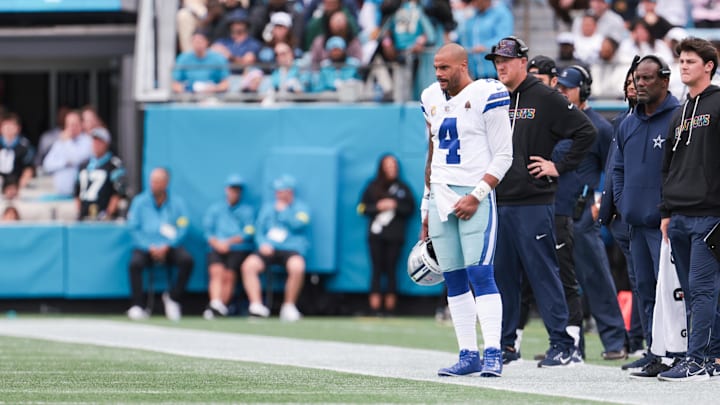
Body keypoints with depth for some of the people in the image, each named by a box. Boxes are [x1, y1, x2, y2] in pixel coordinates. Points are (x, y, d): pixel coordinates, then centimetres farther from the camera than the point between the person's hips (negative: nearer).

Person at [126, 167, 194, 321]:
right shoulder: (139, 202, 7)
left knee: (187, 260, -28)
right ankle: (137, 306, -29)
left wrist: (166, 247, -13)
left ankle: (173, 297, -10)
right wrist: (150, 248, -12)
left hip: (169, 248, 1)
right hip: (145, 247, -1)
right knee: (135, 263, -32)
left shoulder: (177, 203, 8)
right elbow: (133, 228, 1)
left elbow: (183, 229, 1)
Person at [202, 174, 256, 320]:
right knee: (216, 271, -25)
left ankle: (221, 307, -27)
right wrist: (217, 243, -9)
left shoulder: (247, 211, 15)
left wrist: (230, 242, -11)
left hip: (239, 249, -1)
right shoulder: (215, 208, 21)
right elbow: (208, 231, 11)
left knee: (229, 275, -22)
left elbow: (248, 233, 1)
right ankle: (215, 304, -40)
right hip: (217, 249, 1)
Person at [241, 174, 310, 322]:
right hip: (269, 249, 3)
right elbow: (259, 230, 17)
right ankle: (256, 305, -30)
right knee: (249, 265, -26)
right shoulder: (267, 207, 21)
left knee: (297, 267, -37)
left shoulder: (301, 207, 8)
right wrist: (263, 244, -3)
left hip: (292, 249, -3)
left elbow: (297, 224, -12)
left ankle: (289, 306, -21)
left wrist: (283, 210, -2)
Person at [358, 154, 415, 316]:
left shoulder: (403, 188, 8)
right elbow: (363, 208, 7)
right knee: (377, 271, -4)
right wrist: (378, 207, -9)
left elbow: (410, 208, 5)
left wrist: (395, 206, -10)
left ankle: (390, 309, 0)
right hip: (376, 234, 0)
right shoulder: (373, 187, 8)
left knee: (391, 271, -1)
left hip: (395, 236, 0)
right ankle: (375, 309, -7)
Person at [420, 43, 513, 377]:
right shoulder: (432, 99, 13)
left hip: (474, 195, -7)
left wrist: (477, 196, -16)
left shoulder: (485, 96, -8)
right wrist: (427, 209, 18)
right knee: (453, 280, 6)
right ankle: (469, 355, 10)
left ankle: (493, 353, -13)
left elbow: (503, 156, -8)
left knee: (480, 274, -13)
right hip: (441, 195, 7)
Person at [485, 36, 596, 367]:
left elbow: (586, 132, -7)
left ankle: (560, 343, -3)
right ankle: (505, 344, 13)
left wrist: (560, 167, -8)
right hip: (498, 203, 6)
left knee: (543, 272, -6)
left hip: (534, 203, -6)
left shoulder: (545, 99, -4)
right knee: (502, 275, 7)